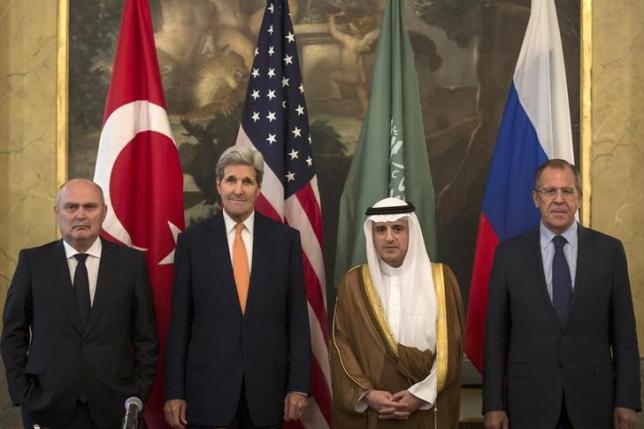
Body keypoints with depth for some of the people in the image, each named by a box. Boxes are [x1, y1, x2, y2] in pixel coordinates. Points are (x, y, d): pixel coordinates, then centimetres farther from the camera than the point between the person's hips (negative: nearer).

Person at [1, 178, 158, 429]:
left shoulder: (131, 262, 2)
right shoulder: (32, 261, 1)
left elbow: (146, 338, 4)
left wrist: (139, 396, -2)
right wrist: (23, 394, -2)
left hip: (114, 407, 0)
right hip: (48, 407, 0)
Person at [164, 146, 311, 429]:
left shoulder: (285, 238, 2)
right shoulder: (193, 240, 0)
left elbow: (297, 317, 3)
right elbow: (179, 320, 1)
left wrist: (299, 385, -2)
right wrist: (174, 392, -2)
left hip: (267, 385, 1)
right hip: (208, 385, -1)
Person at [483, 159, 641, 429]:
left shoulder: (608, 250, 1)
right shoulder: (509, 254, 0)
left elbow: (624, 331, 2)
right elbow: (496, 335, 0)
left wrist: (627, 400, -3)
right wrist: (493, 405, -4)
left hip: (592, 397, 0)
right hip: (529, 399, 0)